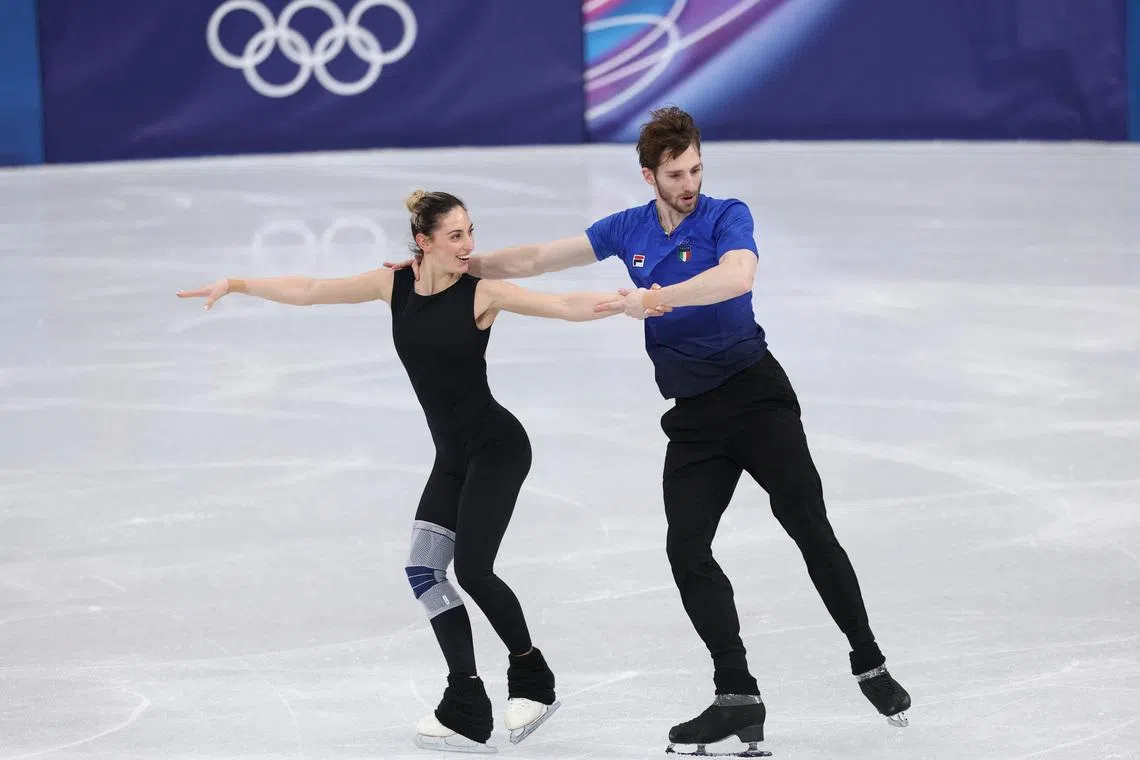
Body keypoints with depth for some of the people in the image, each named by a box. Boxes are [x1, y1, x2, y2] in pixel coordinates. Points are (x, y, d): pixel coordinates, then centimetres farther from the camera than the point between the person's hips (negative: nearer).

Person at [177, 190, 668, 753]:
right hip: (452, 456, 6)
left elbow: (565, 306, -20)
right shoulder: (396, 285, 1)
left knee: (472, 569, -14)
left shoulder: (481, 293, -13)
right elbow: (309, 292, 8)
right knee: (424, 569, -2)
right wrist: (236, 285, 7)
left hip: (498, 447, -6)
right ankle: (467, 711, -1)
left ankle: (532, 678, 8)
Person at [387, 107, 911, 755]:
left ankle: (870, 665, 1)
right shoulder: (629, 230, 8)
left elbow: (737, 276, -30)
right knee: (687, 550, -9)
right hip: (693, 416, 5)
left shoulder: (727, 217, -8)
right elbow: (538, 260, 15)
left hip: (756, 394, -5)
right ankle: (738, 699, -5)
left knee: (810, 529, -13)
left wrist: (659, 297, -36)